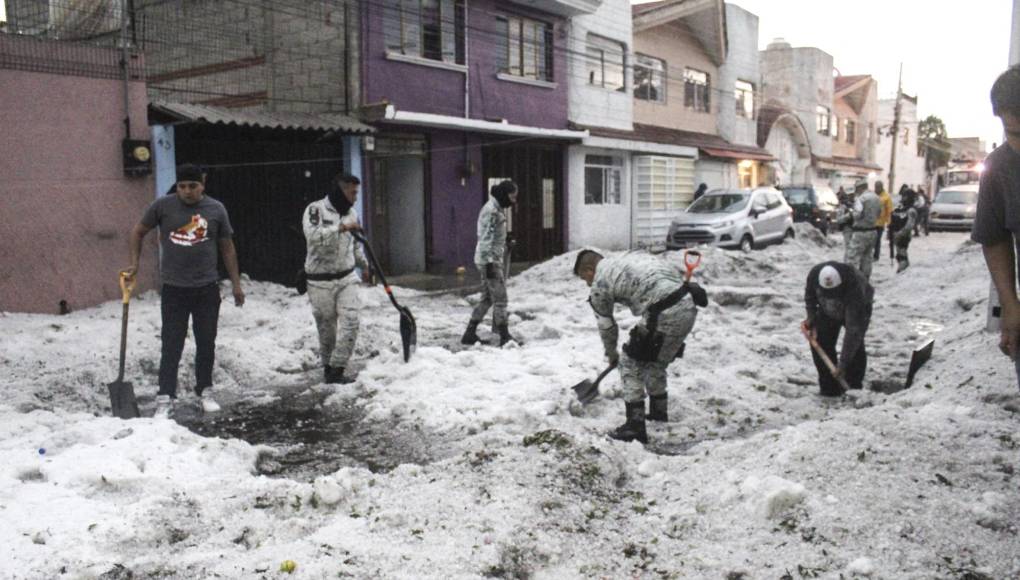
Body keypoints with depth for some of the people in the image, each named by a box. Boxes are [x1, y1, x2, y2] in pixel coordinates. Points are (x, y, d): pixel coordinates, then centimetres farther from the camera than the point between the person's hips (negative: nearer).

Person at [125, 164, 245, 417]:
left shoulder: (216, 209, 0)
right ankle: (165, 399, 4)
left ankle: (204, 392, 25)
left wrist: (236, 283, 7)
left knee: (206, 344, 10)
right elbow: (139, 232, 10)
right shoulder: (162, 206, -5)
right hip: (174, 289, -2)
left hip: (207, 289, 2)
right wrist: (135, 263, 3)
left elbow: (227, 248, 8)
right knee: (171, 345, -1)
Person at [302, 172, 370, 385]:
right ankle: (327, 366, 25)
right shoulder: (315, 209, -10)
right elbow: (313, 235, -28)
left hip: (347, 277, 5)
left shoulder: (351, 213, 8)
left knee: (350, 322, -9)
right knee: (327, 327, 6)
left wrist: (364, 265, 21)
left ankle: (337, 369, -4)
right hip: (321, 280, -4)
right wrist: (341, 227, -34)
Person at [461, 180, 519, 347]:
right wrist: (489, 264, -21)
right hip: (489, 260, -10)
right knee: (500, 298, -6)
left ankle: (470, 334, 17)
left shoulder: (499, 209, 15)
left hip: (496, 259, 10)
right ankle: (505, 336, -1)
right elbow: (486, 238, -20)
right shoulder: (490, 210, -16)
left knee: (487, 299, 12)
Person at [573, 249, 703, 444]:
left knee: (630, 363, 7)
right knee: (655, 360, 27)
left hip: (664, 316, -8)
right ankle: (659, 410, 43)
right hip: (688, 306, 8)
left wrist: (611, 353, 33)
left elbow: (606, 326, 16)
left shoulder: (599, 285, 5)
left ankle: (635, 426, 6)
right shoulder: (631, 255, 24)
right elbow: (675, 271, 22)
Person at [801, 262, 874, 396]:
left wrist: (843, 363, -45)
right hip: (828, 312, 4)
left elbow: (853, 330, -44)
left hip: (858, 309, -3)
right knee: (820, 343, -10)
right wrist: (811, 317, -15)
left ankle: (854, 388, -1)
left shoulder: (854, 288, -45)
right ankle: (829, 388, 0)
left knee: (855, 345, -19)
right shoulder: (814, 274, -34)